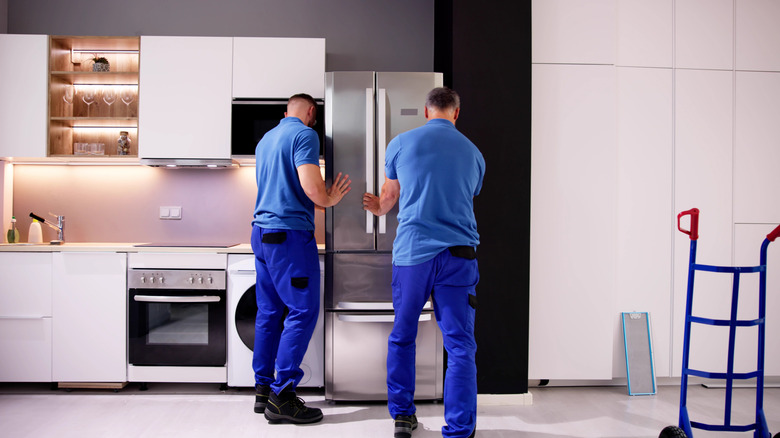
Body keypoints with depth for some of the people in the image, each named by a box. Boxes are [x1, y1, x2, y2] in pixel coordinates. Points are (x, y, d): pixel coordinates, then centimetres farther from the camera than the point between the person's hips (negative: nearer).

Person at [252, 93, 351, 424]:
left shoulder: (265, 139, 20)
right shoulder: (304, 134, -7)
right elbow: (311, 187, -20)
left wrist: (319, 198, 39)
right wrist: (329, 200, 1)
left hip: (261, 231, 9)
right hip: (290, 233, -9)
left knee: (270, 312, 12)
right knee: (303, 311, -6)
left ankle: (263, 389, 17)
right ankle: (281, 397, -7)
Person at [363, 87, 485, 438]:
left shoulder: (401, 143, 4)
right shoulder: (473, 153, 10)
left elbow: (389, 197, 17)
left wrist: (378, 208, 42)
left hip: (411, 252, 0)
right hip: (458, 254, 1)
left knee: (402, 337, 16)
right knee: (460, 345, 3)